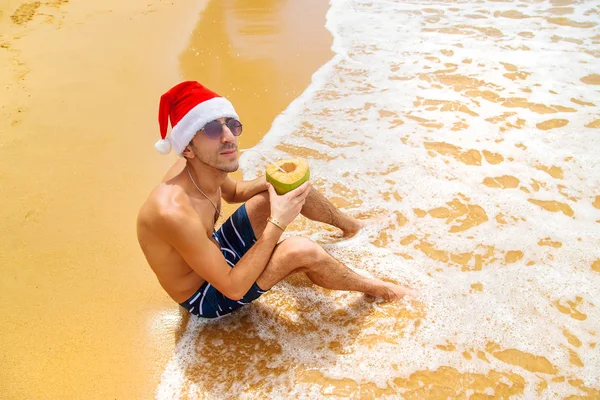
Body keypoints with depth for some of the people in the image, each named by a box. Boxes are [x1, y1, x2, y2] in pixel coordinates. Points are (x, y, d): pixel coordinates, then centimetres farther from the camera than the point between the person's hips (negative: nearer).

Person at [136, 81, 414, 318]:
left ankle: (349, 225, 29)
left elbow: (232, 192, 12)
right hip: (206, 297, -8)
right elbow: (233, 288, -33)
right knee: (301, 250, -27)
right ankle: (370, 287, 4)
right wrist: (277, 224, -30)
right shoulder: (174, 212, -39)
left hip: (217, 249, 8)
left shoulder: (205, 166, -14)